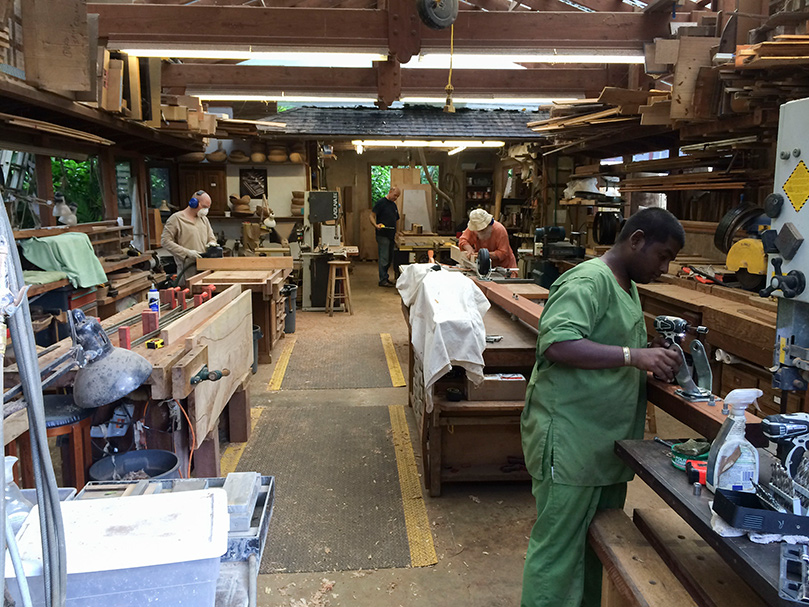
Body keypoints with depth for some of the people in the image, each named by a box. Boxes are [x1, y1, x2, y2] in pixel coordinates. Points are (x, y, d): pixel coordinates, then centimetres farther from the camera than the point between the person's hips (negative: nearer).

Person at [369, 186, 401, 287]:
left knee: (389, 258, 11)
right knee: (384, 258, -7)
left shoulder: (394, 205, 16)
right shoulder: (380, 202, -7)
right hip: (382, 235, -8)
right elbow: (372, 216, -11)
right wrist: (376, 225, -28)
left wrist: (395, 234, 17)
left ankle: (384, 277, 21)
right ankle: (383, 280, -3)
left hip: (391, 236, 8)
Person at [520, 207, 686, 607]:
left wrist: (655, 359, 7)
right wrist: (634, 355, -29)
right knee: (559, 551, 1)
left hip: (608, 444, 10)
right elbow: (557, 344, -28)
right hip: (570, 443, -10)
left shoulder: (628, 287, 17)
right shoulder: (588, 281, -15)